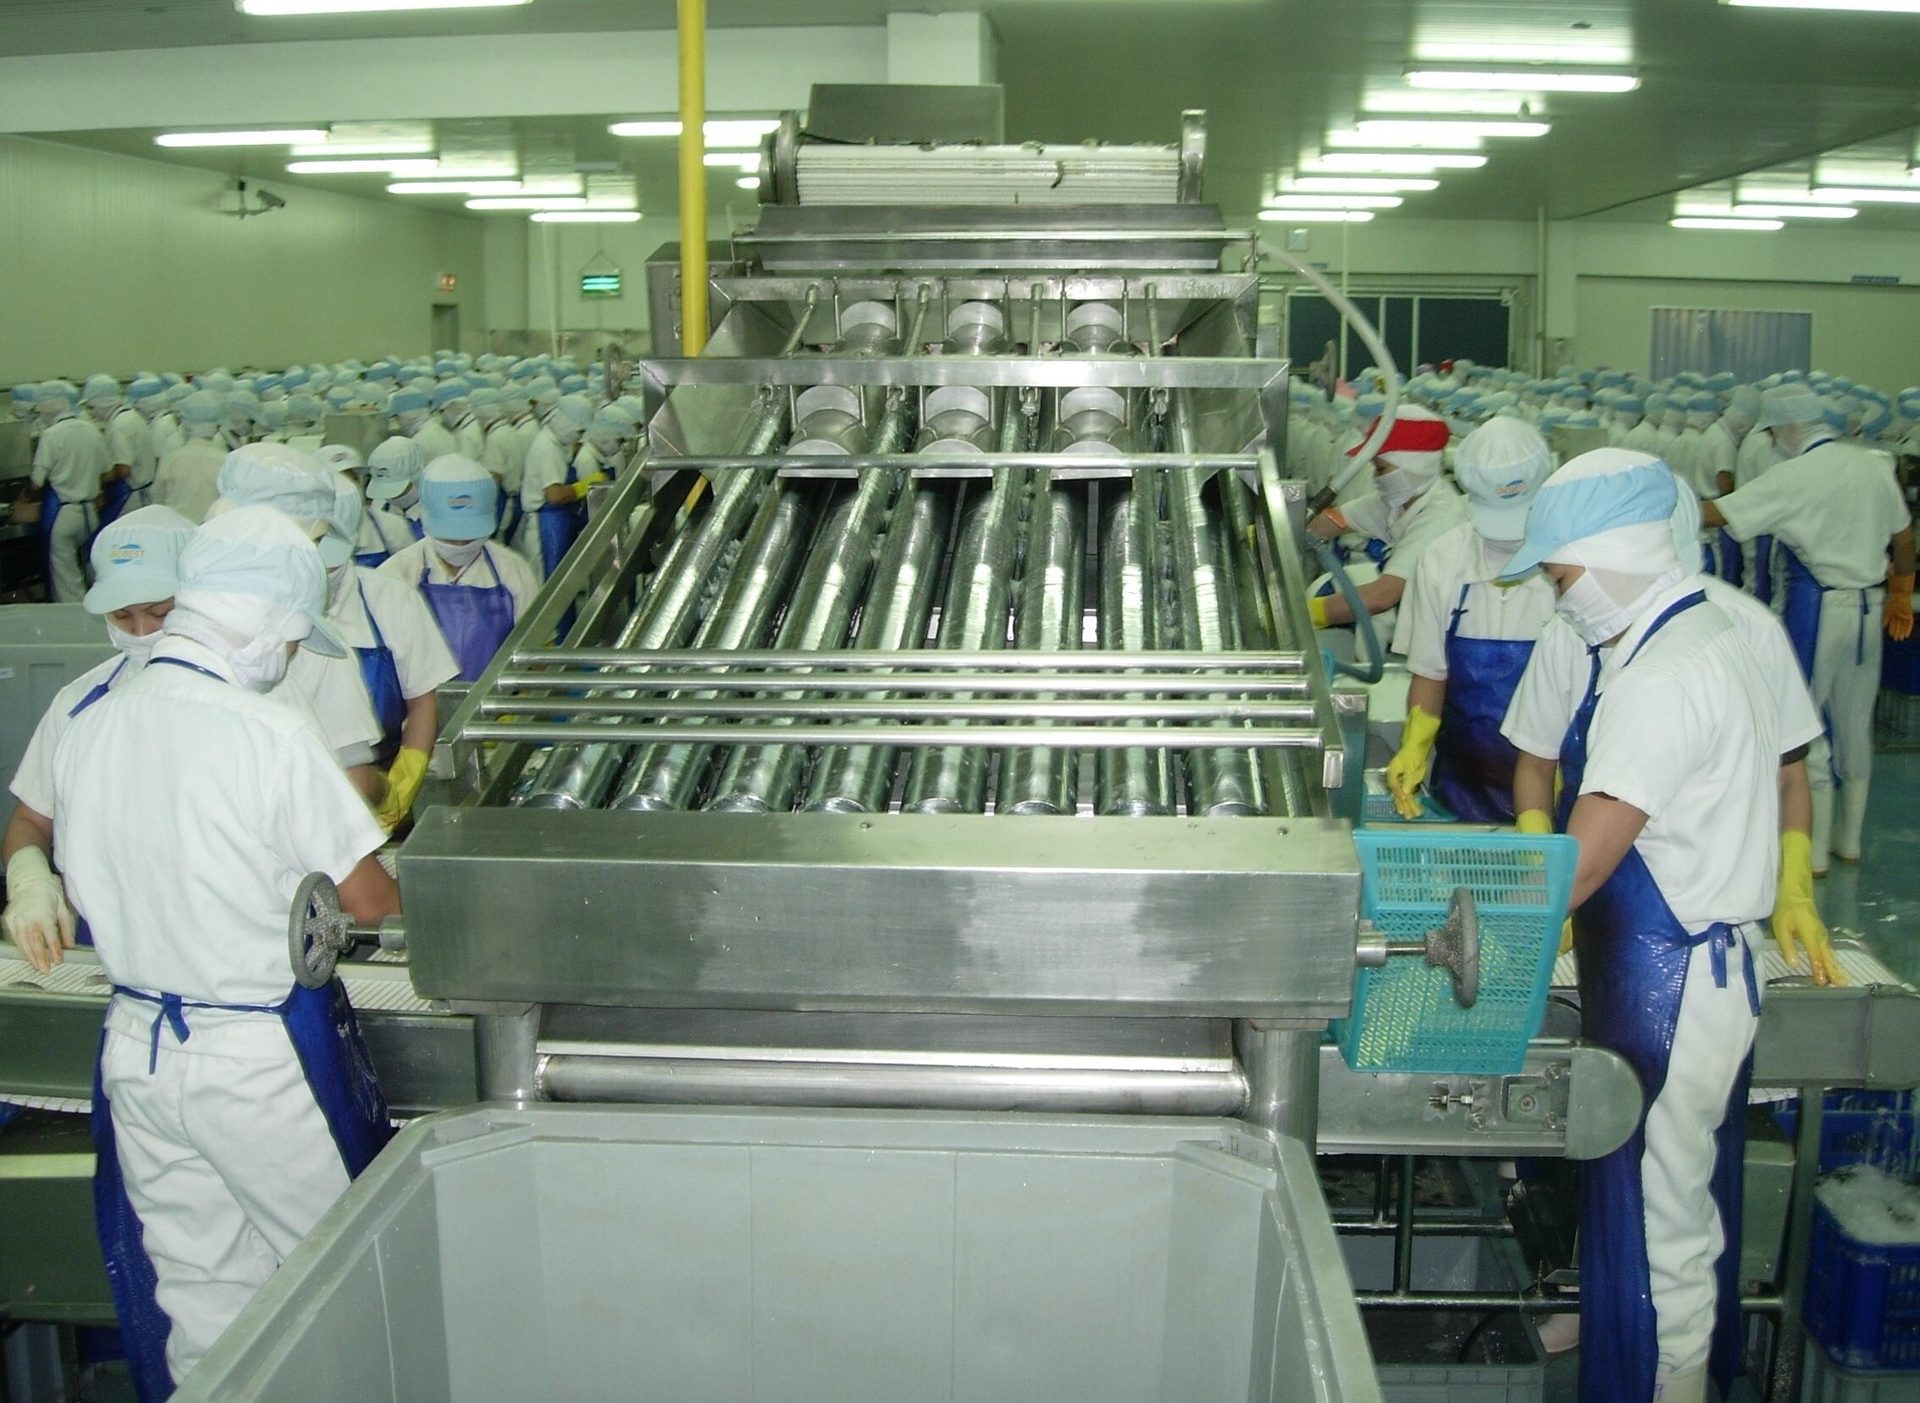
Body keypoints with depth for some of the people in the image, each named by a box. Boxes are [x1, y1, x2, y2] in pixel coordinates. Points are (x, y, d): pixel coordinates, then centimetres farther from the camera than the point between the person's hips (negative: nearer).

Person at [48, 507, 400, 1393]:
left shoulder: (87, 729, -1)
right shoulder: (268, 736, -20)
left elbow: (85, 887, 12)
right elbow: (369, 902, -14)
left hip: (135, 1048, 6)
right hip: (259, 1059, -6)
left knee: (200, 1298, 18)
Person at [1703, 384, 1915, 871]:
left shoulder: (1795, 477, -14)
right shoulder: (1872, 464, 6)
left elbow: (1718, 514, -17)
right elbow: (1903, 536, 14)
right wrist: (1900, 594, 26)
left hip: (1818, 606, -7)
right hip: (1870, 604, 7)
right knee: (1855, 719, 16)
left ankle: (1813, 850, 6)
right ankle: (1849, 838, 27)